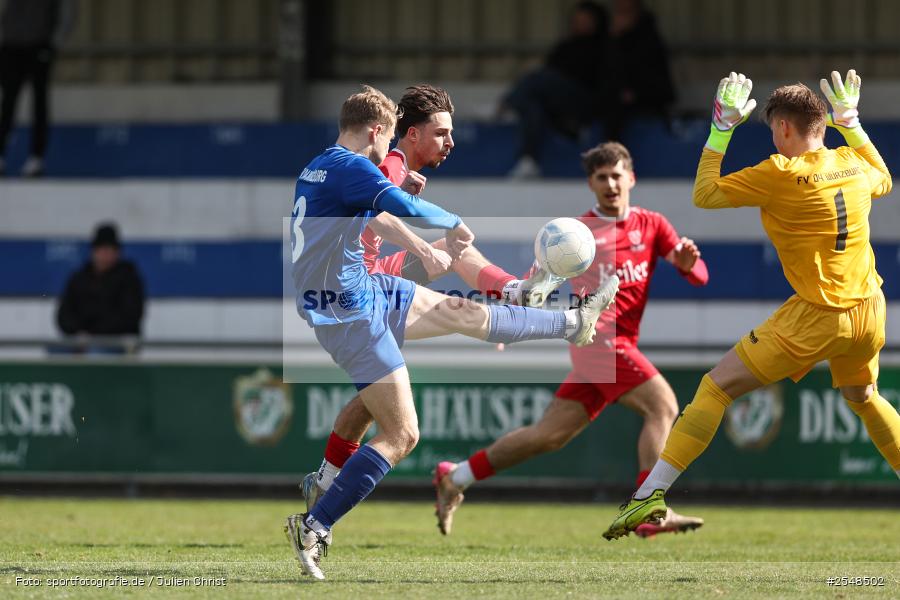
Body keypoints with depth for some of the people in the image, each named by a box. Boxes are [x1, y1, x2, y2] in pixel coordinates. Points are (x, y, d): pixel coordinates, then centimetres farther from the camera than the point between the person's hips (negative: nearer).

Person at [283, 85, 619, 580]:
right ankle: (312, 528, -11)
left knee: (464, 313, 22)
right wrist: (454, 224, -10)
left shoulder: (316, 169, 11)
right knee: (402, 435, -8)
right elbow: (408, 209, -29)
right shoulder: (350, 168, -19)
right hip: (352, 314, -10)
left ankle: (575, 323, 40)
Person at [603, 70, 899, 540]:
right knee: (862, 397, 33)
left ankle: (650, 494, -10)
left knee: (716, 388, -3)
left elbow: (705, 194, -6)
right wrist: (851, 122, 31)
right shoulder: (851, 164, 5)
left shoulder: (781, 174, -14)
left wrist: (721, 128, -1)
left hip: (817, 316, -7)